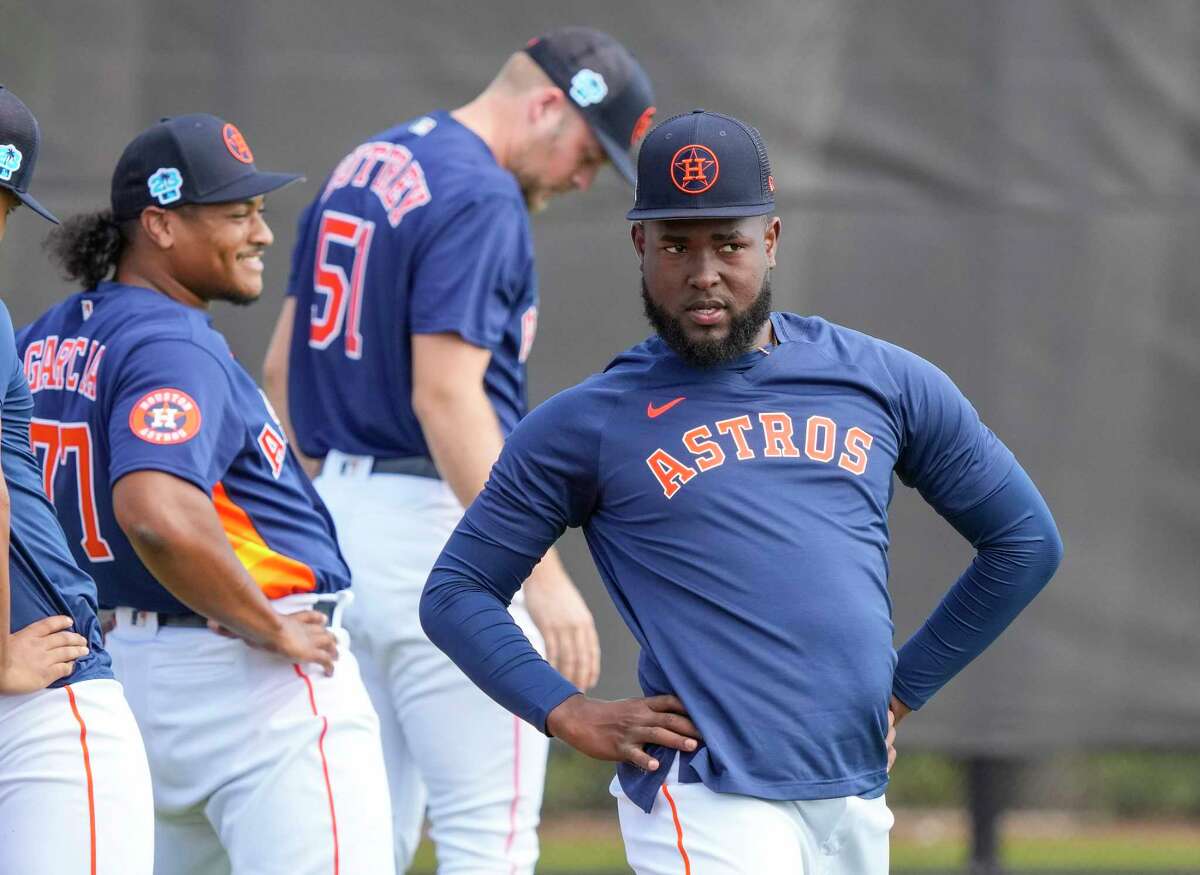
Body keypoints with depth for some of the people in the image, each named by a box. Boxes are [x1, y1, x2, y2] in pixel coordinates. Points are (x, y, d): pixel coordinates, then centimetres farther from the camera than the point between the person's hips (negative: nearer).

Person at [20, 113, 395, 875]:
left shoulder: (50, 342, 11)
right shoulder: (176, 347, -17)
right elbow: (156, 511, -33)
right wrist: (269, 630, -21)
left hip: (126, 668, 9)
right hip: (253, 679, -9)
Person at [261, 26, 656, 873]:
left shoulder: (361, 168, 14)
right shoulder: (481, 199, -14)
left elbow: (283, 366, 18)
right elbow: (445, 395, -22)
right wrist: (543, 575, -24)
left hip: (336, 513, 9)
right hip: (437, 521, -9)